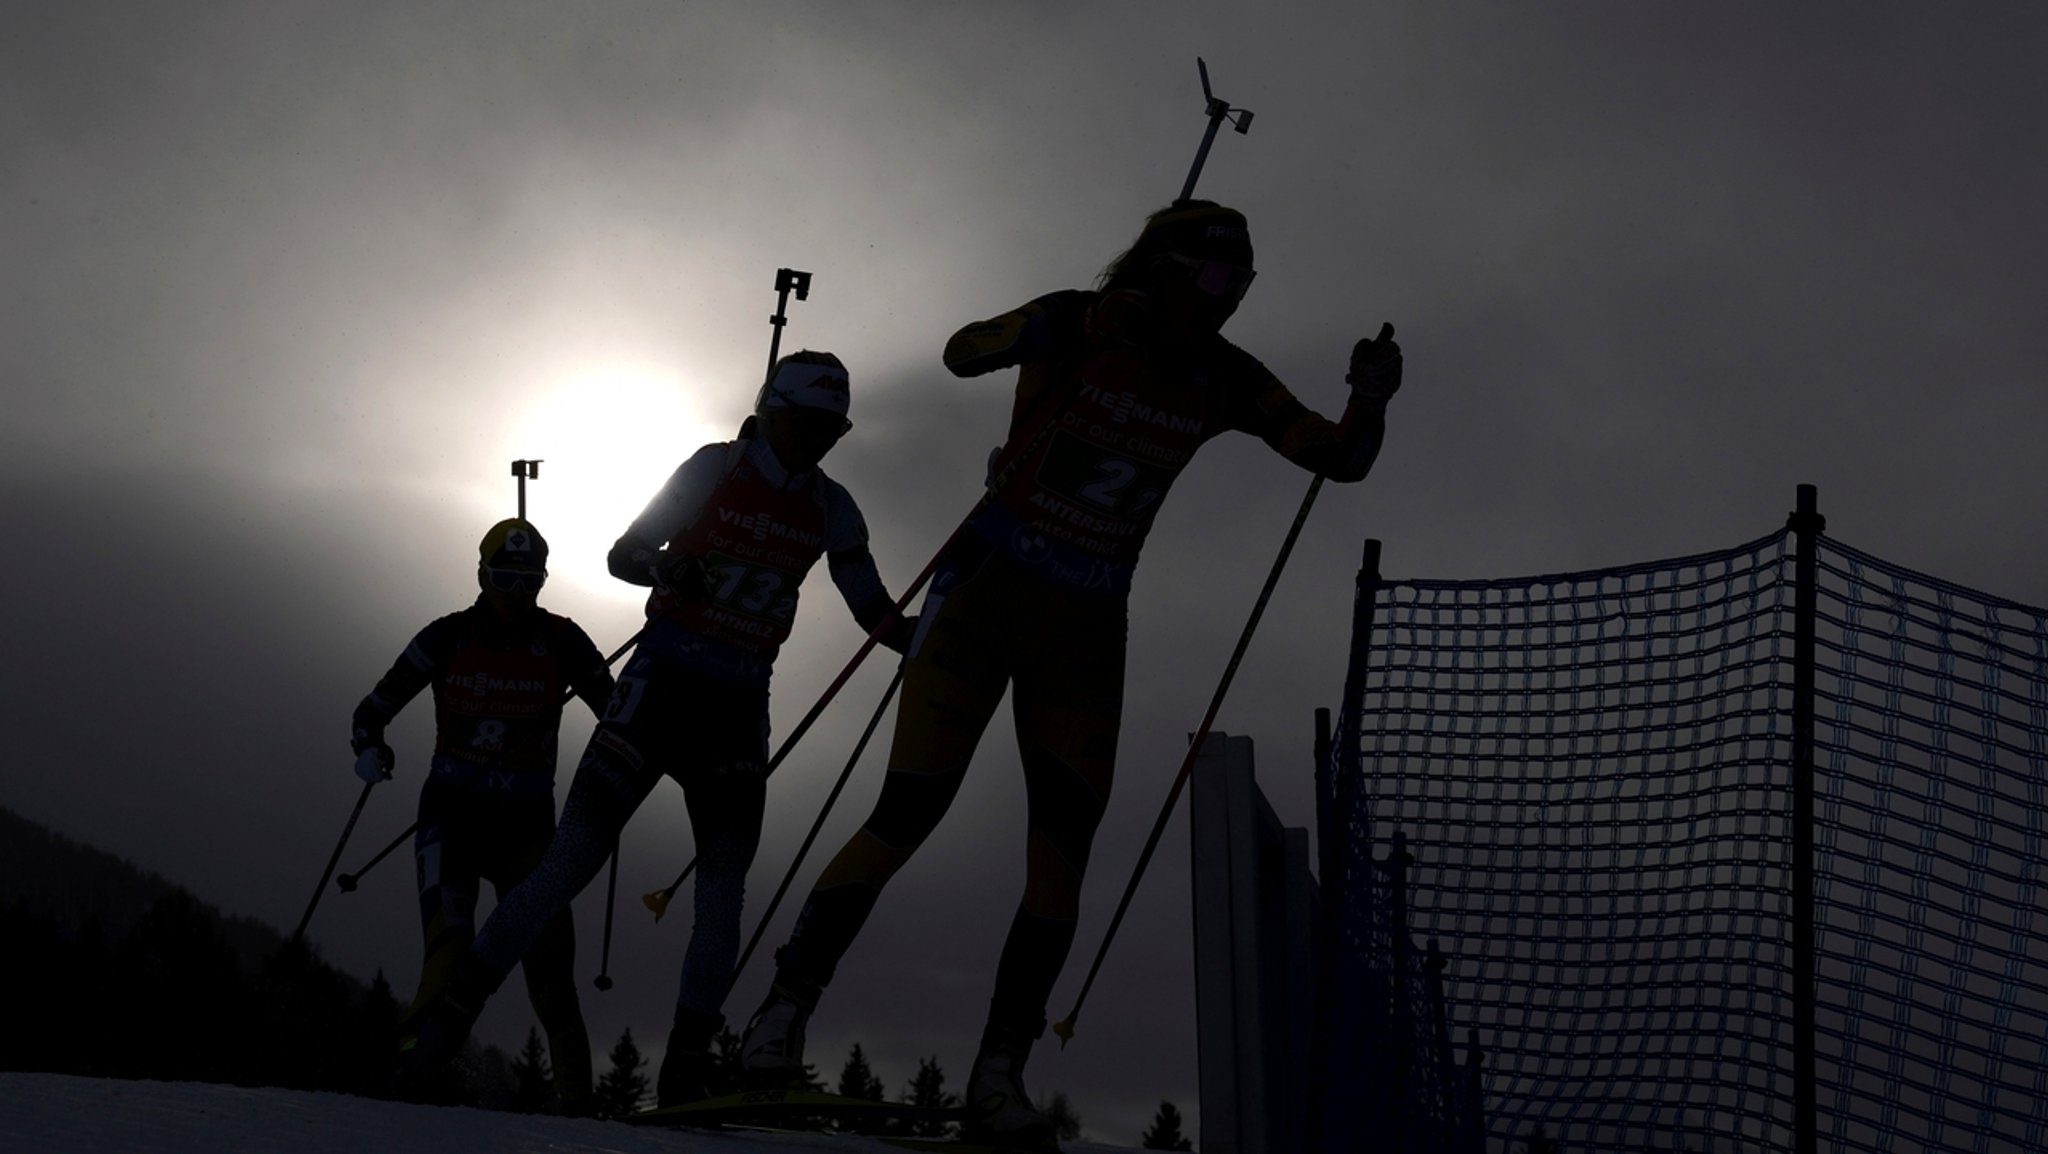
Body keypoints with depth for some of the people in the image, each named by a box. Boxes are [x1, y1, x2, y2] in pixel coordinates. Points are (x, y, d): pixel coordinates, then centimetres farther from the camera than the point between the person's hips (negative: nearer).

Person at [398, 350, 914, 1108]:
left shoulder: (831, 510, 4)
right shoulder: (715, 471, -5)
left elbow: (872, 607, 9)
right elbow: (622, 555, -3)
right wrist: (668, 569, -24)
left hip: (739, 706, 4)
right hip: (662, 681, -4)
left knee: (725, 890, -2)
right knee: (575, 856, -11)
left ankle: (684, 1075, 5)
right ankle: (455, 1008, -1)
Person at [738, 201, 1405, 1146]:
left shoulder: (1225, 382, -1)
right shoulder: (1077, 325, -10)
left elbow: (1343, 462, 2)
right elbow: (961, 355, -18)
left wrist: (1369, 401, -18)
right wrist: (1045, 336, -35)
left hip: (1085, 633, 4)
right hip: (986, 593, -4)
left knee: (1063, 857, -2)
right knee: (906, 817, -10)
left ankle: (999, 1071, 7)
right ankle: (787, 1002, 5)